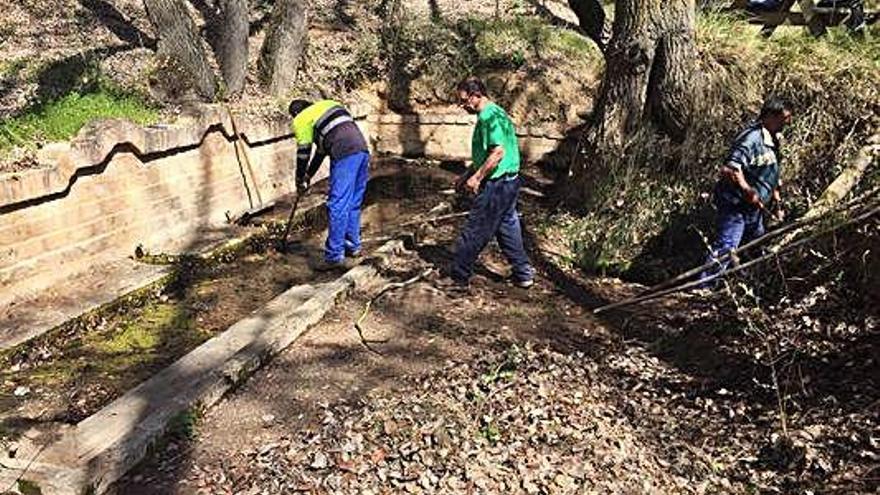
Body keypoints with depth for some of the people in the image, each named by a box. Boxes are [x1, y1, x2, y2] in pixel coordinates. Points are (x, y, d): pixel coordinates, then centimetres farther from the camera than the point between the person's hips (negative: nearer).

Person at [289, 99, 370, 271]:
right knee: (353, 203, 17)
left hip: (345, 155, -8)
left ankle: (334, 257, -3)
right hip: (362, 149, 8)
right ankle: (353, 246, 26)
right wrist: (309, 175, 38)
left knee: (337, 206, -5)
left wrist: (300, 181, 23)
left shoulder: (301, 120, 8)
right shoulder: (326, 105, 31)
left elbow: (303, 153, 9)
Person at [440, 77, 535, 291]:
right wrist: (466, 175, 21)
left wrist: (476, 177, -19)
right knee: (508, 227, 16)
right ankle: (523, 274, 22)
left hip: (496, 184, -10)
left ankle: (458, 277, 10)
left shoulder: (489, 116, -16)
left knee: (473, 232, -1)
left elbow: (498, 152, -25)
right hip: (509, 181, 10)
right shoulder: (494, 113, 17)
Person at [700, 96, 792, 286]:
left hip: (754, 208, 11)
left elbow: (772, 176, 21)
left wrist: (777, 202, 19)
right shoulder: (752, 138, -21)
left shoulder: (773, 140, 11)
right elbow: (730, 169, -31)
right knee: (725, 248, -15)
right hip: (736, 205, -10)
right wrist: (747, 190, -32)